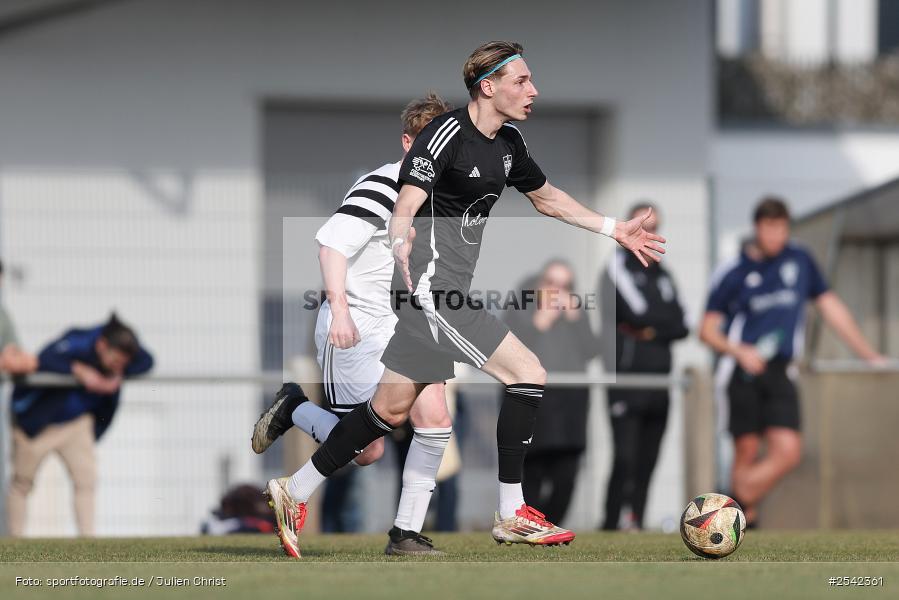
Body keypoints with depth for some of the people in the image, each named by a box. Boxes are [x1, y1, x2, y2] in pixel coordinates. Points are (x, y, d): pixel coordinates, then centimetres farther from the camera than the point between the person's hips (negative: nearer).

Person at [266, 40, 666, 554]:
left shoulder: (508, 143, 11)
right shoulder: (446, 135, -16)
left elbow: (547, 197, 28)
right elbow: (405, 208, -24)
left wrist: (614, 229, 26)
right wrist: (402, 244, -45)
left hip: (448, 291, 9)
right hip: (432, 286, -9)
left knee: (392, 409, 14)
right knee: (529, 375, -10)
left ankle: (296, 492, 23)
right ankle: (512, 516, -3)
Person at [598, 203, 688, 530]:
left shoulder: (663, 276, 20)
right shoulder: (618, 268, 0)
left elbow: (681, 326, 12)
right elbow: (636, 310, -14)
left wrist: (652, 331, -5)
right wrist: (665, 322, 1)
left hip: (658, 381, 6)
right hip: (626, 377, -6)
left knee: (647, 463, 5)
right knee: (626, 457, -15)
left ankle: (636, 523, 9)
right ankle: (611, 525, -12)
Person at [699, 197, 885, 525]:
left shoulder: (801, 261, 11)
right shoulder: (733, 273, 2)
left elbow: (830, 306, 18)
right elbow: (707, 330, 4)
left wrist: (868, 354, 18)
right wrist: (739, 351, -14)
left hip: (780, 374, 3)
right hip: (745, 372, -3)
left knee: (787, 452, -13)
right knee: (746, 452, -5)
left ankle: (737, 505, -3)